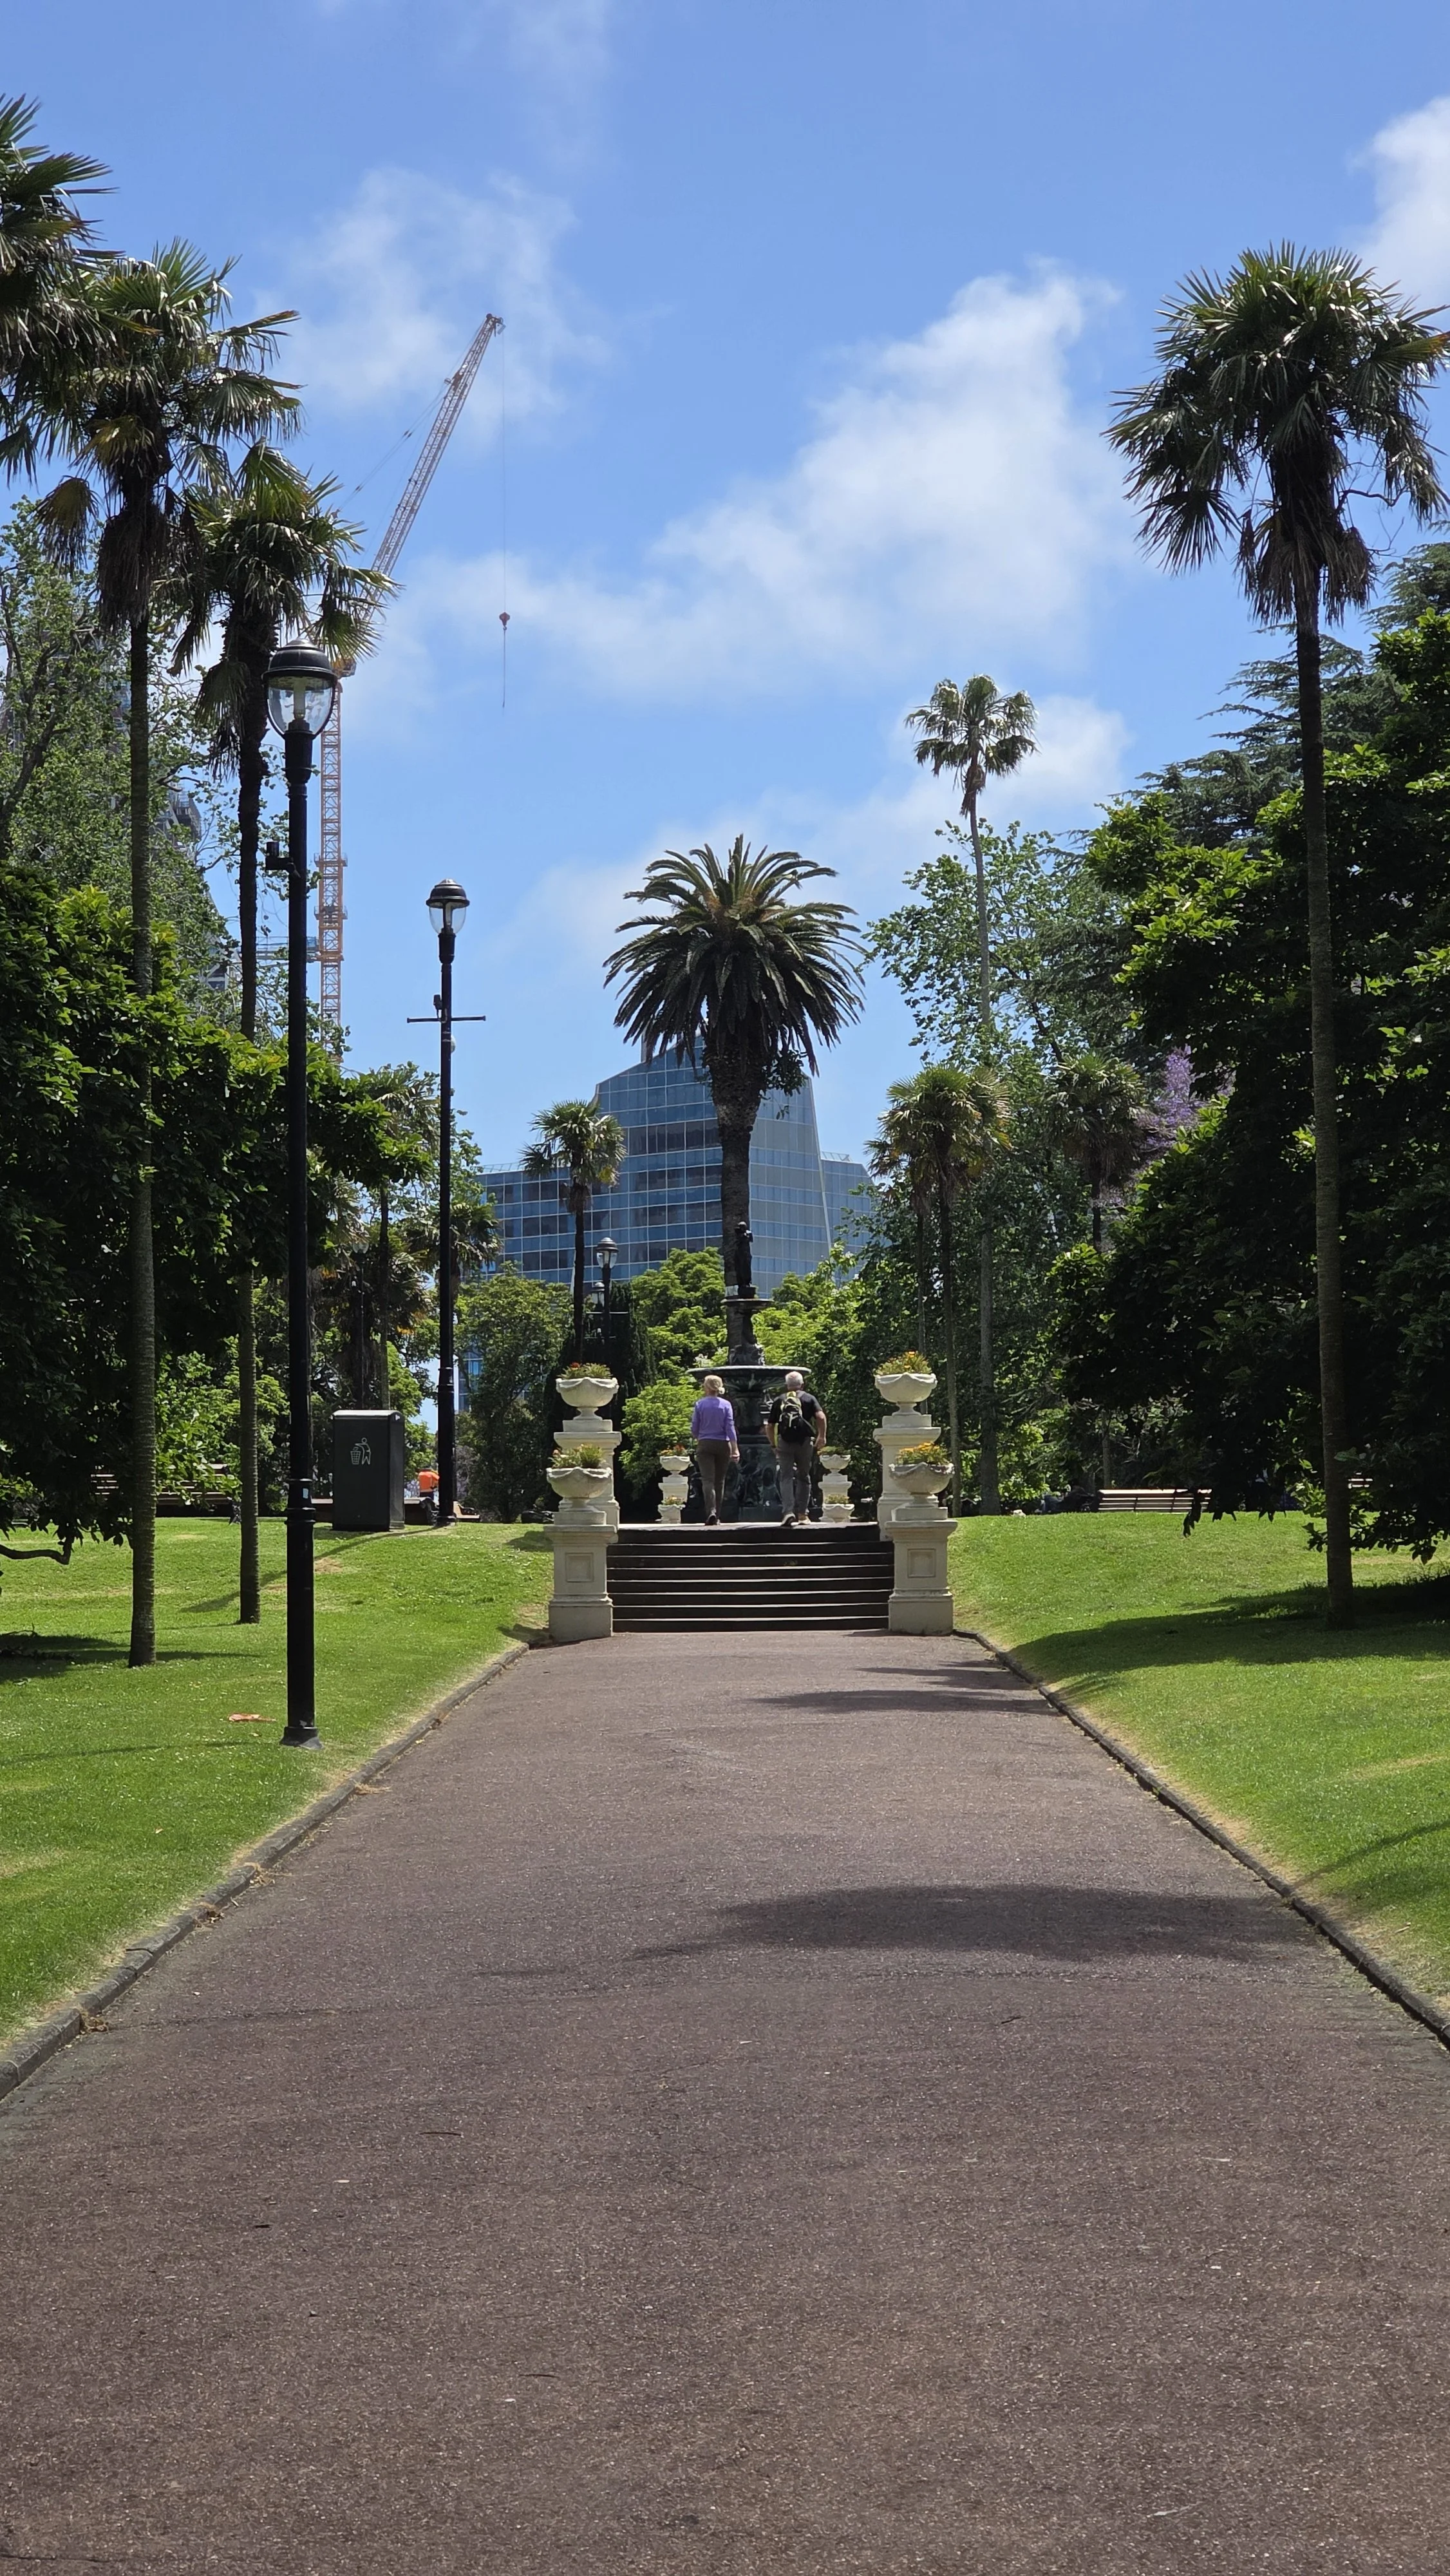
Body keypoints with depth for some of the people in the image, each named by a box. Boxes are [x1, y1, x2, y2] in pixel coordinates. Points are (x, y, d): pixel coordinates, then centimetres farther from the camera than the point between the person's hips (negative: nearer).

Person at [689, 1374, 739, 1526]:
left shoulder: (700, 1404, -3)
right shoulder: (726, 1405, -1)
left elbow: (694, 1429, 1)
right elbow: (730, 1428, -6)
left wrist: (696, 1439, 23)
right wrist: (735, 1449, -6)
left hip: (705, 1445, -2)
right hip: (723, 1445, 2)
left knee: (707, 1480, -8)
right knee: (719, 1481, 12)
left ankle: (711, 1512, -29)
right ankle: (717, 1517, 15)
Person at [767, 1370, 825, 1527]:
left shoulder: (779, 1401, 14)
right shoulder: (809, 1399, 11)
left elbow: (769, 1427, 13)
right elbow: (821, 1417, -7)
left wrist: (773, 1444, 25)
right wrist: (822, 1436, 1)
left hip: (784, 1442, 0)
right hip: (804, 1442, 0)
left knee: (786, 1478, -2)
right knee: (803, 1477, 14)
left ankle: (788, 1512, -18)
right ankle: (802, 1513, 16)